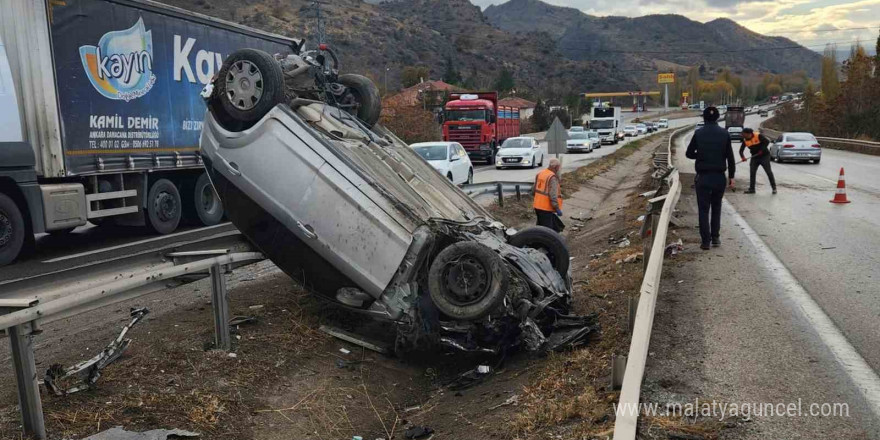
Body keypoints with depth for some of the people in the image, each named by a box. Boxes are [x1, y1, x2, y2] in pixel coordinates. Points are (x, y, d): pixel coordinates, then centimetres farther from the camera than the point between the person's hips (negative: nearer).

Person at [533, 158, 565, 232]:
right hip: (546, 208, -9)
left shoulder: (539, 174, 8)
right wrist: (557, 208, -17)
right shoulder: (553, 177, -18)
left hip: (537, 206, 9)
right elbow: (553, 195, -22)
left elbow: (534, 190, 16)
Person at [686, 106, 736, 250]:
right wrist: (731, 176, 7)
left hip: (703, 177, -2)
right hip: (719, 177, 2)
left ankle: (705, 241, 0)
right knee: (716, 207, 17)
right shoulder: (724, 134, -2)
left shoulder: (699, 133, -6)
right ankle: (715, 238, 18)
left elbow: (689, 153, 0)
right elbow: (730, 157, 0)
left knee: (703, 209, 3)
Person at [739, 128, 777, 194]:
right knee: (752, 173, 0)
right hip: (755, 157, 5)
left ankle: (774, 188, 8)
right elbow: (741, 150, -5)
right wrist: (743, 157, -23)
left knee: (769, 172, -1)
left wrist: (762, 150, -26)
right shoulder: (745, 140, -4)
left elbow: (767, 141, -20)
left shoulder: (758, 136, -17)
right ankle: (752, 189, 7)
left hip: (764, 156, -5)